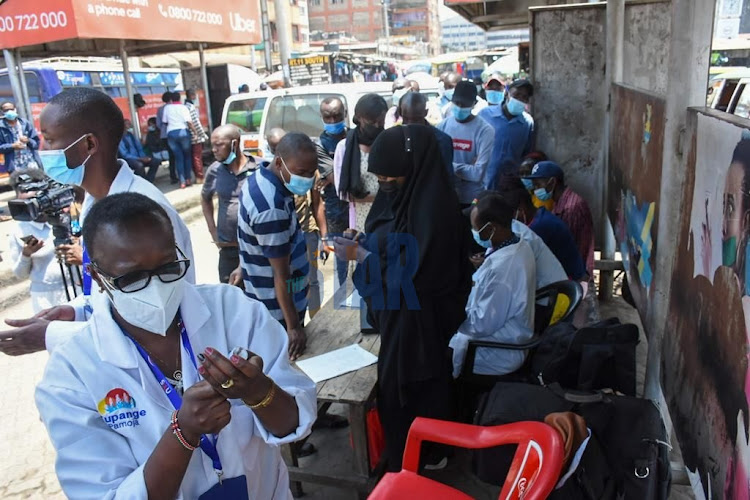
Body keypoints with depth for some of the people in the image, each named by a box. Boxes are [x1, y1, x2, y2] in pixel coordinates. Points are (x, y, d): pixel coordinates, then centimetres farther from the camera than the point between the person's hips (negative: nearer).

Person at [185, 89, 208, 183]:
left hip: (190, 137, 8)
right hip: (196, 137, -8)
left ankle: (197, 176, 18)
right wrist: (204, 135, -11)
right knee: (198, 157, -4)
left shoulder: (185, 106, 11)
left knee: (194, 157, 12)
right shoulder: (191, 107, -13)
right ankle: (200, 177, -1)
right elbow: (196, 123, -17)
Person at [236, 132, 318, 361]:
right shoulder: (271, 208, -33)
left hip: (262, 289, 9)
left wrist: (245, 266, 26)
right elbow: (281, 274, -28)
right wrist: (293, 326, -21)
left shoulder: (261, 178, -3)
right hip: (276, 302, -9)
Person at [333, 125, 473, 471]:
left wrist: (360, 255, -21)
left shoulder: (433, 203, -26)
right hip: (396, 310, 9)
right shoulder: (401, 192, 1)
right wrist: (361, 244, -3)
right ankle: (402, 453, 41)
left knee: (411, 385, 10)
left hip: (418, 317, -9)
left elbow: (417, 270, -26)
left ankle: (423, 456, 33)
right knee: (395, 383, 21)